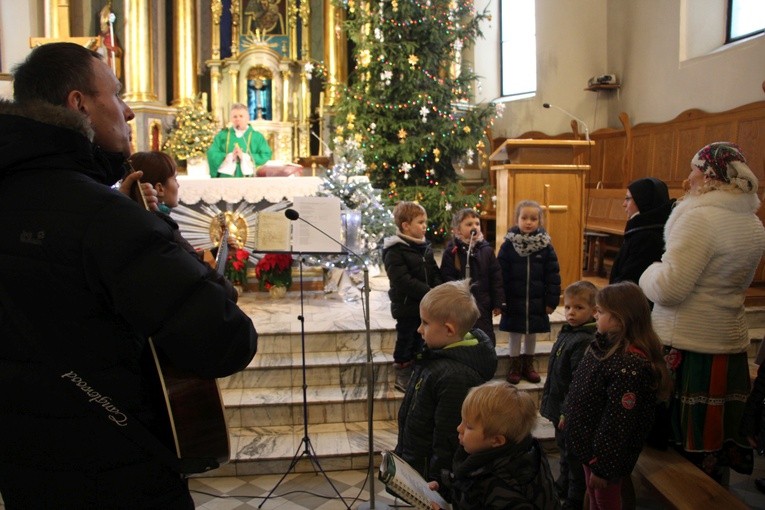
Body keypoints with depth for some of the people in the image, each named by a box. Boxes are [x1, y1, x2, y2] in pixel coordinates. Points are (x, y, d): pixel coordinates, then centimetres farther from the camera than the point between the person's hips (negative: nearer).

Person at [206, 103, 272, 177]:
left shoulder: (257, 137, 9)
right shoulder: (222, 135, 13)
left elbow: (266, 155, -2)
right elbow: (211, 154, 3)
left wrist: (245, 157, -13)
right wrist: (230, 156, -13)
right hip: (226, 178, 1)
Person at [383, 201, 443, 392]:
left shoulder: (425, 248, 10)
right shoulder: (394, 251, -16)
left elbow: (435, 273, 12)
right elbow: (403, 280, -24)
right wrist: (429, 292, -26)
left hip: (425, 306, 7)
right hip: (407, 306, -7)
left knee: (420, 342, 17)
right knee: (405, 342, 6)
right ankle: (402, 379, 20)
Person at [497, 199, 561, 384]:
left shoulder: (545, 245, -4)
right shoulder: (509, 244, -7)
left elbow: (553, 275, -2)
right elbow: (501, 274, -7)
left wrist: (552, 300, -5)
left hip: (537, 301, 1)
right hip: (514, 300, -1)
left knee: (532, 334, 14)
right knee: (515, 335, 9)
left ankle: (528, 365, 31)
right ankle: (514, 366, 24)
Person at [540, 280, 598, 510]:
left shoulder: (585, 341, -25)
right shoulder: (567, 333, 4)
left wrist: (568, 412, -23)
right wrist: (547, 401, 18)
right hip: (559, 407, 9)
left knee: (574, 456, 8)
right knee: (564, 450, 27)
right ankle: (563, 488, 46)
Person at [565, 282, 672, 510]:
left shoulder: (630, 365, -32)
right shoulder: (605, 343, -3)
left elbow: (618, 422, -28)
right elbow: (581, 388, 11)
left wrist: (603, 466, -21)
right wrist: (569, 416, 20)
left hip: (606, 450, -8)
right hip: (588, 441, 8)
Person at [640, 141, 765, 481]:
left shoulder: (700, 218, -19)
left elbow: (668, 288, -24)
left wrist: (649, 273, -3)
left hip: (688, 347, -8)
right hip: (732, 344, 8)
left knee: (684, 441, 6)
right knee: (718, 438, 17)